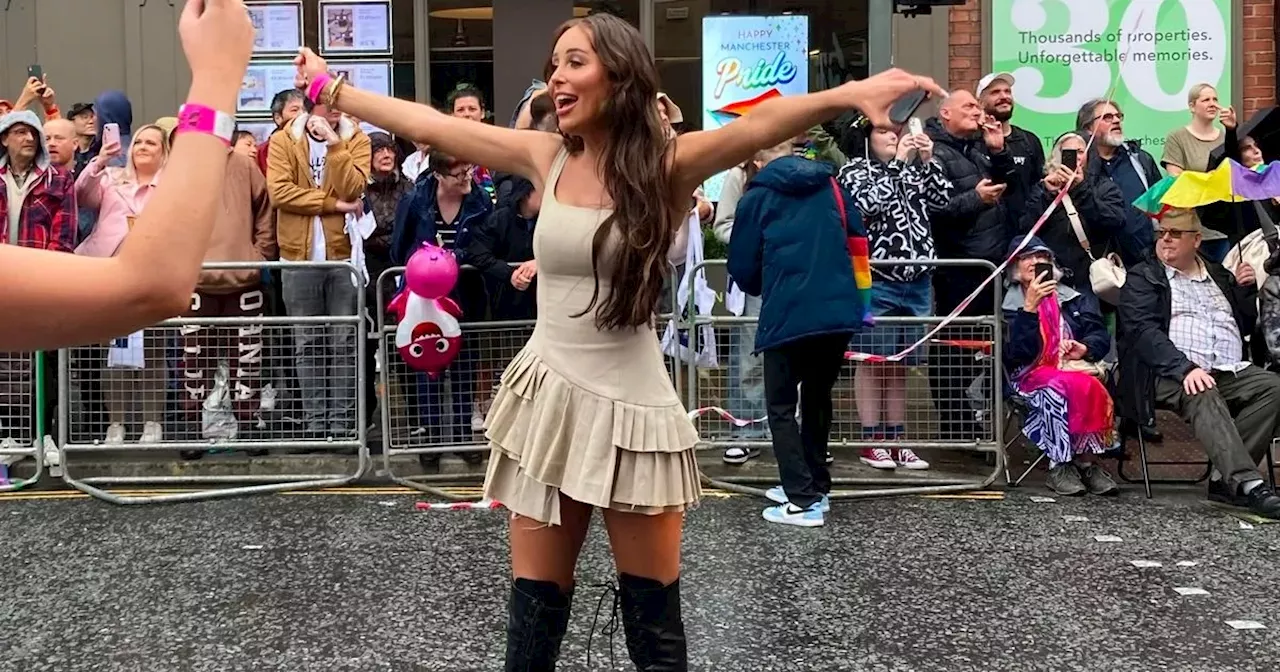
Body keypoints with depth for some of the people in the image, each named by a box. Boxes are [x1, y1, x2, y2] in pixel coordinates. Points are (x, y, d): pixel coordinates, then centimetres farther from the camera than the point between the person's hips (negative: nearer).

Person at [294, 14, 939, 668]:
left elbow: (758, 124, -27)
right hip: (548, 397, 4)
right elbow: (429, 124, 10)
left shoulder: (667, 164, -8)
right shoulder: (548, 157, 3)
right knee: (534, 606, 9)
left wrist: (850, 93, -43)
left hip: (630, 405, -3)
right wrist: (332, 87, 16)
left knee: (653, 612, 5)